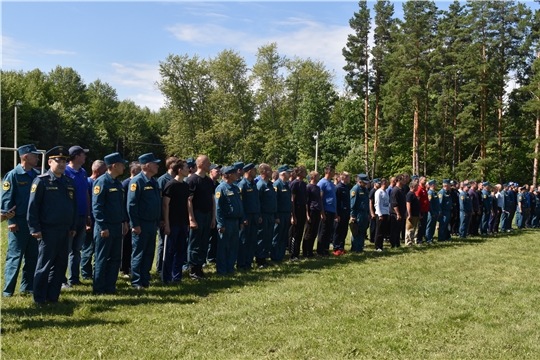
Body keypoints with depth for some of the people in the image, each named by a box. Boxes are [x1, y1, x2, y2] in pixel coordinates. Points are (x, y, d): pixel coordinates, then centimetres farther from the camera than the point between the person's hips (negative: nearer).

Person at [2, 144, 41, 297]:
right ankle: (8, 289, 7)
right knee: (14, 257, -1)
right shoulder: (13, 175, -8)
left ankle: (28, 286, 21)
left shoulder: (37, 175, 8)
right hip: (19, 222, -6)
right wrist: (11, 221, -14)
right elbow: (6, 199, -10)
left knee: (32, 256, 11)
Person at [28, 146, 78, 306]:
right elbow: (33, 206, -9)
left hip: (64, 231, 6)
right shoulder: (41, 181, -6)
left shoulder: (69, 182, 11)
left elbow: (74, 206, 15)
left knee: (61, 264, 10)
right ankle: (39, 300, 13)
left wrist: (74, 226, 12)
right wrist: (35, 228, -13)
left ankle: (53, 297, 22)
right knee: (44, 266, 2)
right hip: (48, 231, -6)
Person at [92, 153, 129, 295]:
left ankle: (110, 287, 22)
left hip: (117, 227, 8)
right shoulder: (101, 182, -13)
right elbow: (96, 206, -17)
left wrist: (125, 221, 13)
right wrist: (103, 227, -19)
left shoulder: (118, 183, 12)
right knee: (102, 260, 2)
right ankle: (99, 289, 13)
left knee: (115, 259, 12)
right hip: (105, 228, -8)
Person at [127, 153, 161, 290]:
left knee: (149, 254, 13)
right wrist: (135, 224, -18)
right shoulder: (137, 181, -13)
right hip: (141, 224, -8)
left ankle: (145, 280, 24)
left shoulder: (154, 182, 12)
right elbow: (131, 204, -17)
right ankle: (136, 282, 11)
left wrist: (158, 222, 15)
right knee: (138, 254, 2)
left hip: (152, 224, 8)